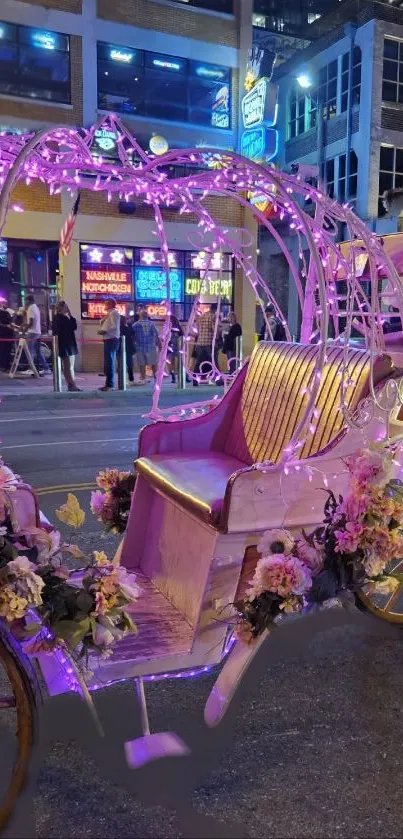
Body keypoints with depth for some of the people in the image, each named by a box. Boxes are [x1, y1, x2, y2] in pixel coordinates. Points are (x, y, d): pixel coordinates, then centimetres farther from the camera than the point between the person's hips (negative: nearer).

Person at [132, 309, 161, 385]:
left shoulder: (135, 325, -1)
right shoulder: (151, 324, -1)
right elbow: (156, 336, -3)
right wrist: (160, 345, 3)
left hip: (140, 347, 0)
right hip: (151, 347, 0)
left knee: (142, 364, 6)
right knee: (153, 363, 11)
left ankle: (143, 379, 6)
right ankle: (155, 378, 13)